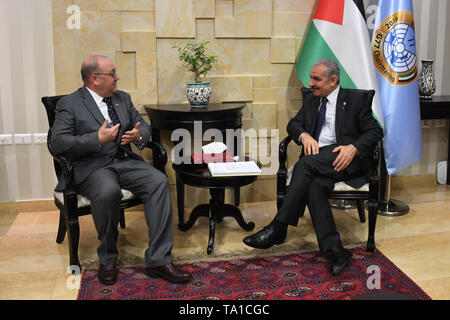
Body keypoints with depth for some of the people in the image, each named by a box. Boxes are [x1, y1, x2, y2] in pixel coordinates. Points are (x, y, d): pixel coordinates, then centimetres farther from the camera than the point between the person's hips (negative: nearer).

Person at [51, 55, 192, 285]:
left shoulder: (122, 98, 18)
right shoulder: (69, 104, 0)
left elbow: (143, 126, 22)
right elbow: (58, 143, -10)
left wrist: (139, 135, -3)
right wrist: (98, 139, -21)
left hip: (125, 161, 5)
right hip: (92, 166, -5)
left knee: (159, 181, -23)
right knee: (109, 191, -38)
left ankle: (158, 260, -21)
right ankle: (107, 259, -12)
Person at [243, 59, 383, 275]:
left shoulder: (355, 101, 9)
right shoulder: (311, 100, 24)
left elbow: (375, 132, 4)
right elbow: (294, 123, 17)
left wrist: (353, 148, -15)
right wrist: (304, 135, -7)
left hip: (344, 159, -4)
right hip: (316, 162, 4)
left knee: (305, 164, -33)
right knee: (314, 184, -32)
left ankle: (278, 228, -30)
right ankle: (334, 250, -33)